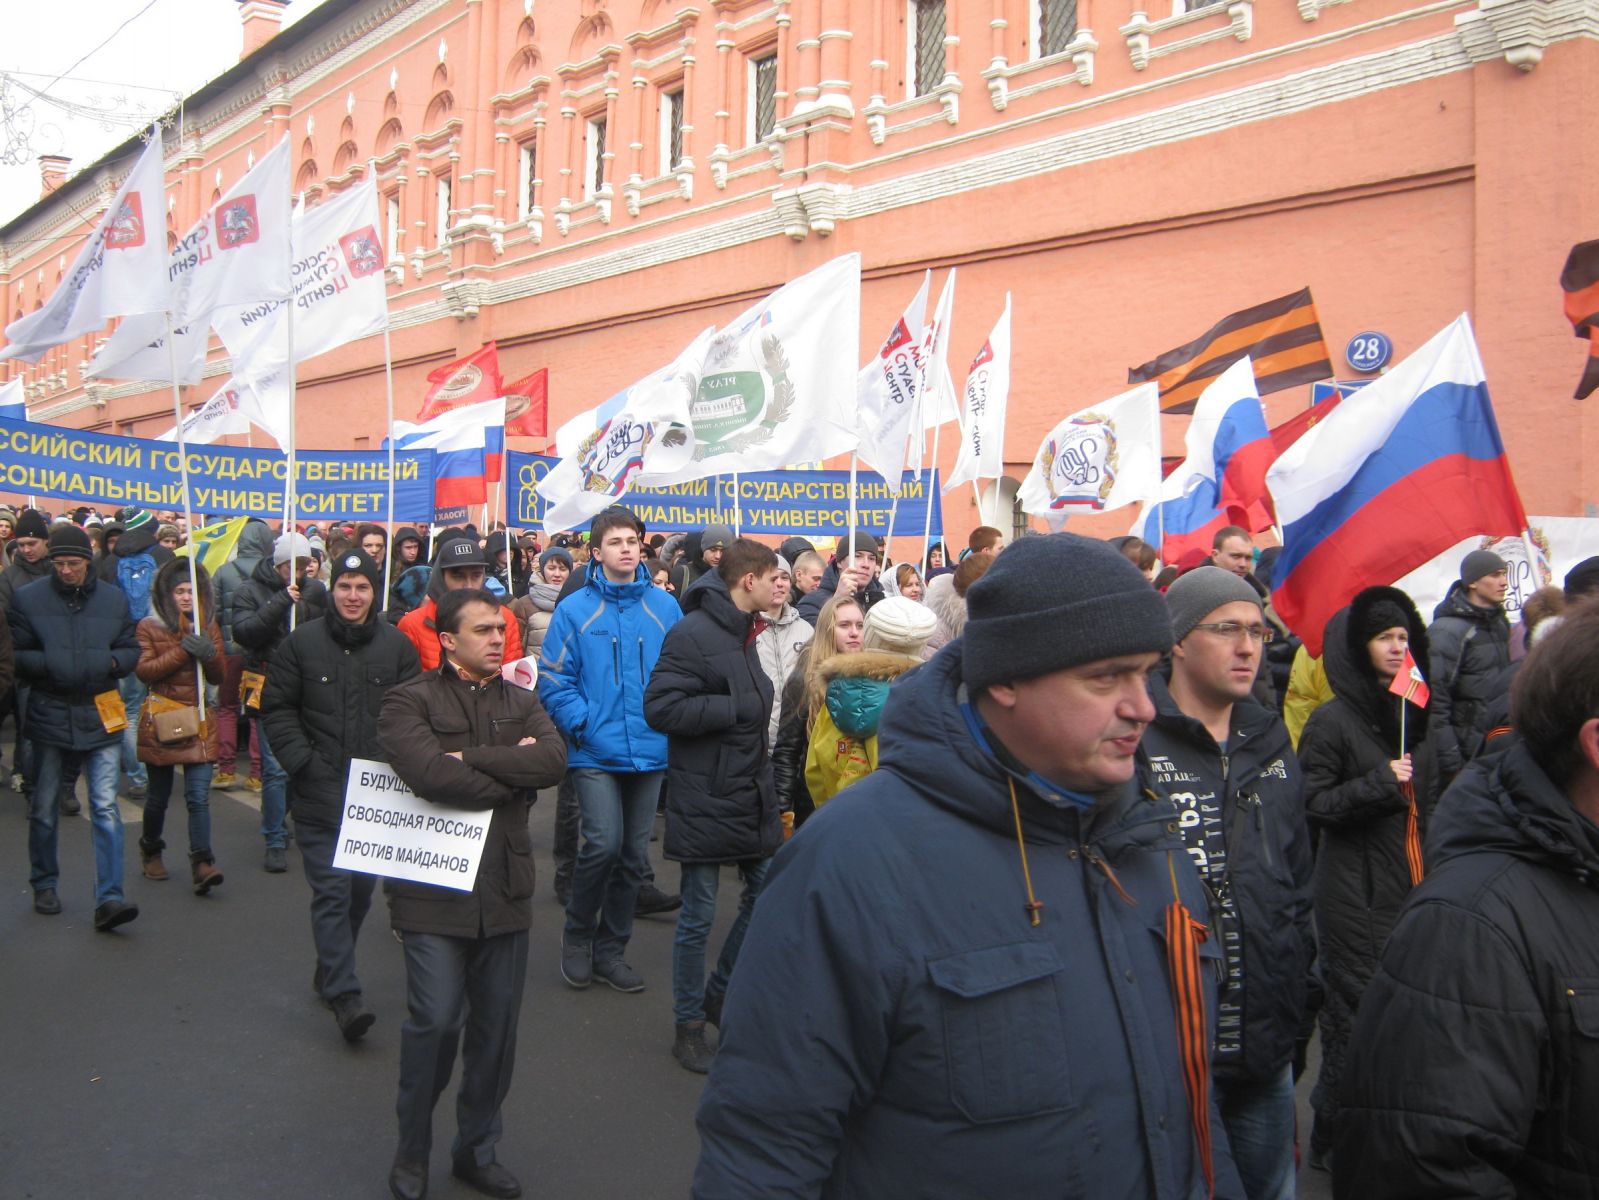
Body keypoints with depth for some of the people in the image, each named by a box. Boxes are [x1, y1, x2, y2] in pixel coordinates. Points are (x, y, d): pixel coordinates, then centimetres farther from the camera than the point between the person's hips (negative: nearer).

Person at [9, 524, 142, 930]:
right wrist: (48, 664, -17)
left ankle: (108, 899, -9)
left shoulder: (114, 598, 5)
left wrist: (111, 662, -9)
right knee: (44, 810, 13)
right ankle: (44, 885, 32)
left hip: (100, 717, 0)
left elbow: (131, 649, 12)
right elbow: (15, 656, 1)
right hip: (49, 714, 0)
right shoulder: (28, 598, -1)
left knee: (106, 808, -8)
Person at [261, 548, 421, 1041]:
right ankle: (343, 991, -2)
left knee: (361, 887, 13)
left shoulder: (397, 645, 2)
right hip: (320, 792, -2)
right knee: (331, 890, -5)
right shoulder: (302, 642, 0)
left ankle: (330, 969, 32)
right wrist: (302, 762, -8)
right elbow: (277, 709, 2)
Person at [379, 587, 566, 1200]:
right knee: (435, 1022, -3)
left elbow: (555, 758, -9)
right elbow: (431, 775, -22)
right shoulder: (410, 702, -4)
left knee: (497, 1026, 11)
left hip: (505, 888, 5)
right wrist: (515, 773, -10)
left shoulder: (521, 702, 11)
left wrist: (472, 758, -15)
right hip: (434, 890, -4)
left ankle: (477, 1149, 30)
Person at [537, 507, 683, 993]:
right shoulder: (575, 610, -3)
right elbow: (553, 678, -4)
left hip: (650, 751, 3)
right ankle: (577, 935, 12)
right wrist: (582, 723, -13)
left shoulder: (665, 607, 4)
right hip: (595, 752, -3)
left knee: (634, 855, 10)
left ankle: (611, 949, 26)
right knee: (603, 844, -14)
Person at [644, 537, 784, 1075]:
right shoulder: (691, 633, -16)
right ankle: (689, 1025, 19)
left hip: (752, 791, 9)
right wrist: (739, 707, -21)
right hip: (705, 798, -8)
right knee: (698, 916, 3)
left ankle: (719, 996, 32)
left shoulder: (743, 632, 13)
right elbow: (661, 708, -23)